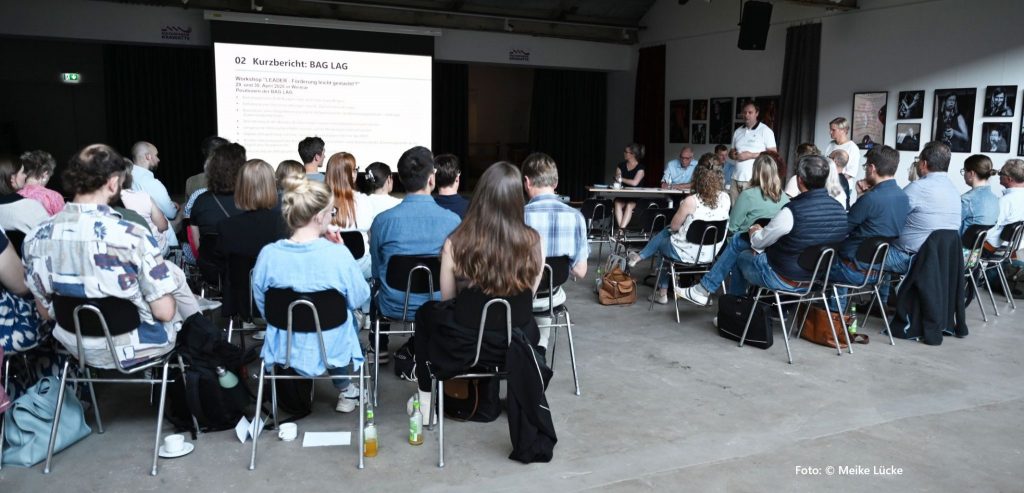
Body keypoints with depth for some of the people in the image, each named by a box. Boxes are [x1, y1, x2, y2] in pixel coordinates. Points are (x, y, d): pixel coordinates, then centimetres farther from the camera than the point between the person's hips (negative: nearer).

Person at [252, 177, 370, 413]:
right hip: (331, 349, -3)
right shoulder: (338, 254, -25)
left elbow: (262, 304, -1)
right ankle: (344, 390, 44)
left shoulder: (268, 255, -16)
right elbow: (359, 299, -9)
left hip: (284, 348, 3)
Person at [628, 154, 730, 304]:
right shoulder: (726, 198, -9)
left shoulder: (691, 201, -24)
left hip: (688, 254, -5)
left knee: (661, 241, 26)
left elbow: (674, 226, -9)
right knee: (666, 232, 25)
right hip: (711, 253, 5)